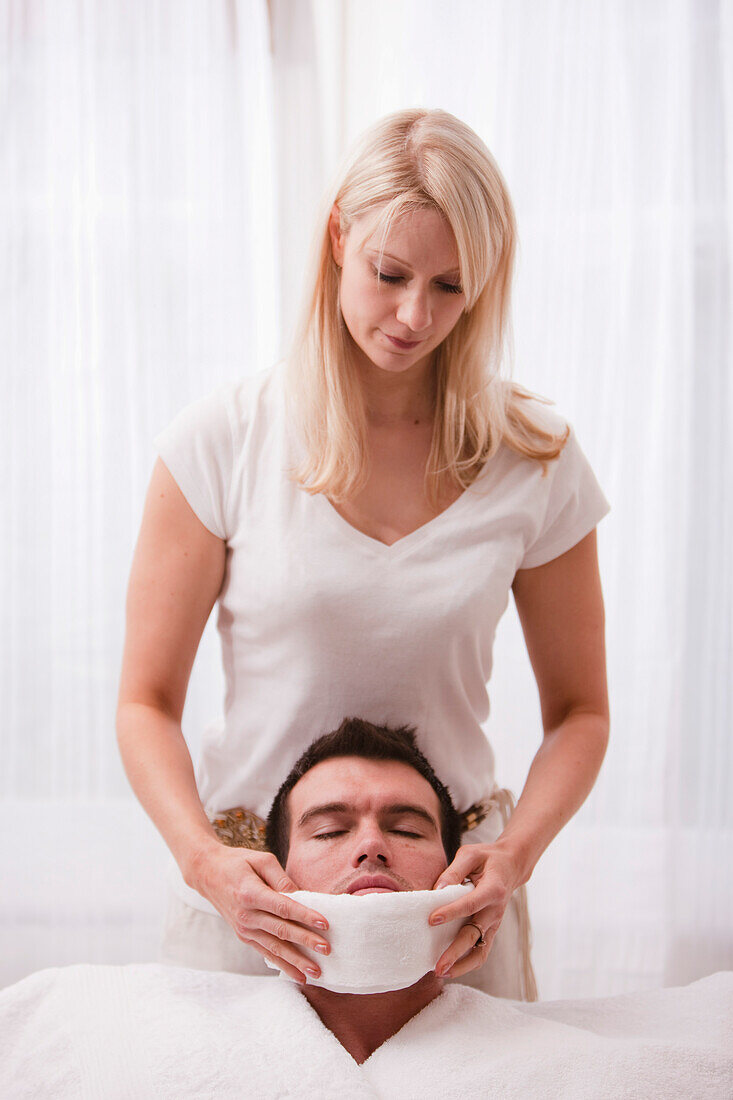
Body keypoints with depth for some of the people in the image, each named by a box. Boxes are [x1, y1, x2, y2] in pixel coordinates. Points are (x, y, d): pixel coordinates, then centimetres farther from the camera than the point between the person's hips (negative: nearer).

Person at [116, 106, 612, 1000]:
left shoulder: (534, 460, -4)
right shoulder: (224, 440, -8)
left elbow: (578, 710, 4)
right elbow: (147, 701, -5)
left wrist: (517, 850, -14)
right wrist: (203, 859, -21)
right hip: (249, 894, -1)